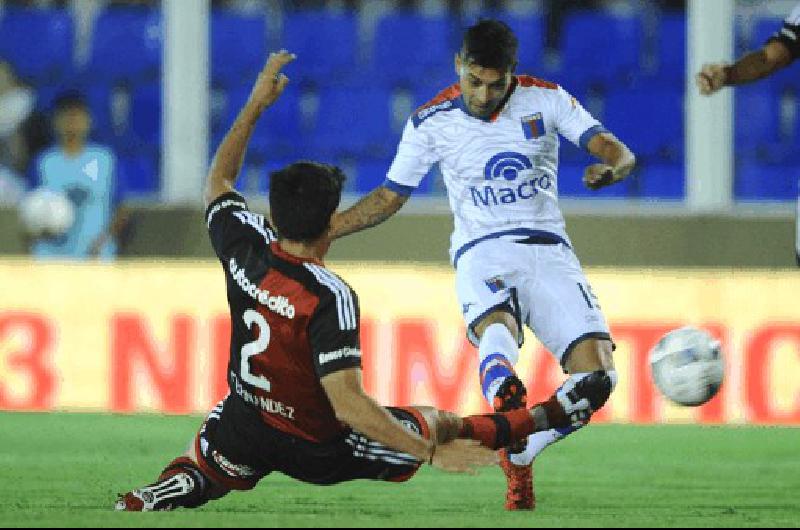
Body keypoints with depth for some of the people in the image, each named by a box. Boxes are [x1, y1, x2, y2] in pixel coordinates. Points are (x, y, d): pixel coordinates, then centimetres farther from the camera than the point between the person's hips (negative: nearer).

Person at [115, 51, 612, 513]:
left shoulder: (247, 250, -13)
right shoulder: (329, 298, -31)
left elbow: (218, 181, 11)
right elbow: (348, 402, -35)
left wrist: (256, 103, 17)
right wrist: (432, 453, -32)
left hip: (245, 430, 4)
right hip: (320, 451, -4)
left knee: (195, 473, 34)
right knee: (440, 424, 16)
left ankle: (148, 501, 3)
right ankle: (552, 415, 31)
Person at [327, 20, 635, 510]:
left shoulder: (547, 100, 2)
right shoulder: (432, 122, 3)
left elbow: (615, 150, -6)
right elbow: (390, 197, 15)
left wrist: (612, 166, -32)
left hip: (549, 250, 2)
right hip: (482, 253, -2)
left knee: (596, 370, -19)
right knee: (497, 329, -38)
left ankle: (521, 449, 7)